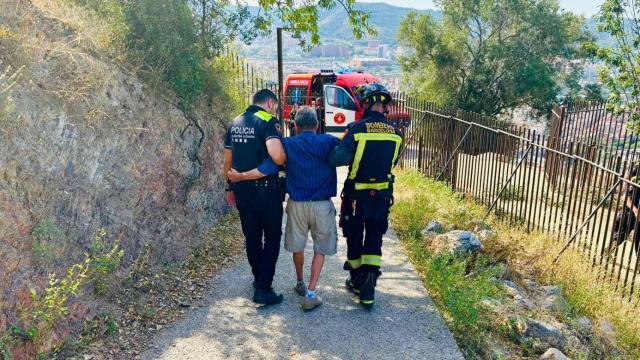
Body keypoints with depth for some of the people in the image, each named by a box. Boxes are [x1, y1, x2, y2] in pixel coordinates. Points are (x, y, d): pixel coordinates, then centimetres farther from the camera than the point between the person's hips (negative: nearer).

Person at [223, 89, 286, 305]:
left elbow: (228, 161, 15)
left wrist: (230, 187, 23)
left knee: (252, 237, 19)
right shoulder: (268, 121, -12)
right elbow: (277, 156, -29)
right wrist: (285, 160, -7)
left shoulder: (235, 123, 10)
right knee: (272, 238, 6)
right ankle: (263, 289, 5)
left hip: (241, 189, 7)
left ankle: (258, 278, 36)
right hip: (265, 189, -6)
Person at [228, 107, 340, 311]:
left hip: (297, 204, 1)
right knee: (320, 249, 11)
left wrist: (240, 176, -3)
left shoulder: (287, 144, -5)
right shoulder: (329, 142, -6)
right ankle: (310, 294, 4)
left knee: (297, 246, 20)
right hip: (322, 205, -1)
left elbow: (267, 168, -12)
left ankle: (300, 284, 39)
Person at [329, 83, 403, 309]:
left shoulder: (357, 129, -16)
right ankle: (368, 290, 6)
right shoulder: (394, 133, -3)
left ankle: (356, 281, 32)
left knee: (354, 238, 16)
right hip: (382, 195, 3)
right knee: (374, 241, 13)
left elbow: (338, 158, -25)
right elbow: (393, 162, 9)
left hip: (356, 195, -3)